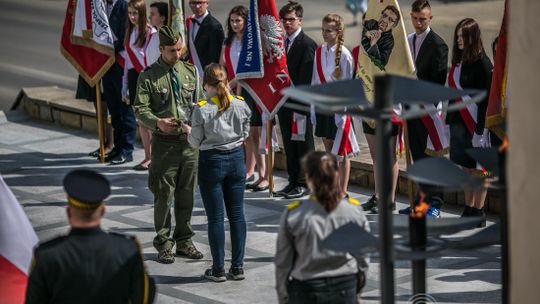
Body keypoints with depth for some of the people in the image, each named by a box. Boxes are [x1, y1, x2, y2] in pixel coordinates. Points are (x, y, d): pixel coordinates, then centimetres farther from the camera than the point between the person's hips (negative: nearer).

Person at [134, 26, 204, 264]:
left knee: (187, 193, 10)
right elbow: (140, 108, -8)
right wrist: (157, 123, -25)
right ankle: (164, 244, 8)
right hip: (164, 142, -4)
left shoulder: (190, 71, 9)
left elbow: (201, 101, 16)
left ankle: (184, 241, 20)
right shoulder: (148, 76, -4)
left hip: (189, 140, 4)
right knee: (164, 194, -1)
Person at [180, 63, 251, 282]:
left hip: (212, 161, -3)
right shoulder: (241, 105, -5)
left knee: (215, 217, 4)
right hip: (236, 158, 3)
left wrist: (188, 131, 14)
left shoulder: (201, 110, -16)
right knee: (237, 214, 10)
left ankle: (218, 269, 9)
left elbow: (196, 143, -7)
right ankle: (237, 267, 13)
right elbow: (245, 134, 7)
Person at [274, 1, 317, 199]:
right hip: (284, 103, 8)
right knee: (289, 145, 14)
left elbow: (305, 79, -17)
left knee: (304, 145, 2)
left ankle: (304, 184, 8)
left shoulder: (307, 44, -13)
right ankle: (293, 181, 22)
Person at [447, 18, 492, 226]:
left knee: (478, 169, -2)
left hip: (475, 123, -8)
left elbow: (485, 99, -15)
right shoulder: (458, 62, 12)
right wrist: (448, 122, 14)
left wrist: (480, 130, -19)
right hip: (459, 122, 8)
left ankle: (478, 213, 3)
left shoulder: (482, 63, -12)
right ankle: (468, 210, 18)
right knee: (467, 168, 12)